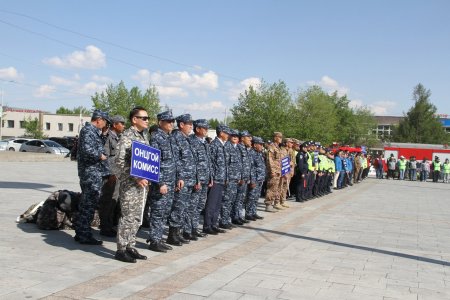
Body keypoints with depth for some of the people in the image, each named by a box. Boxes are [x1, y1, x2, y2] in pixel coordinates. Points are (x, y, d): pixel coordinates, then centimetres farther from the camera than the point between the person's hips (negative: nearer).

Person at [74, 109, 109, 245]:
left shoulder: (92, 130, 18)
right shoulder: (89, 131, -15)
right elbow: (87, 150, -27)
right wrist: (100, 156, -14)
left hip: (90, 174, 11)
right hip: (92, 174, -11)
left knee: (86, 204, 16)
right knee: (89, 204, -5)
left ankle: (80, 233, 25)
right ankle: (85, 235, 2)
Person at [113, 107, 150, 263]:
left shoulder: (144, 136, 14)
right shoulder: (127, 136, -11)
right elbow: (120, 162, -16)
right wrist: (135, 178, -19)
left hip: (142, 183, 8)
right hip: (129, 184, -8)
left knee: (137, 218, 12)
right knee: (127, 217, -3)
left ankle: (130, 247, 22)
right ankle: (121, 250, 6)